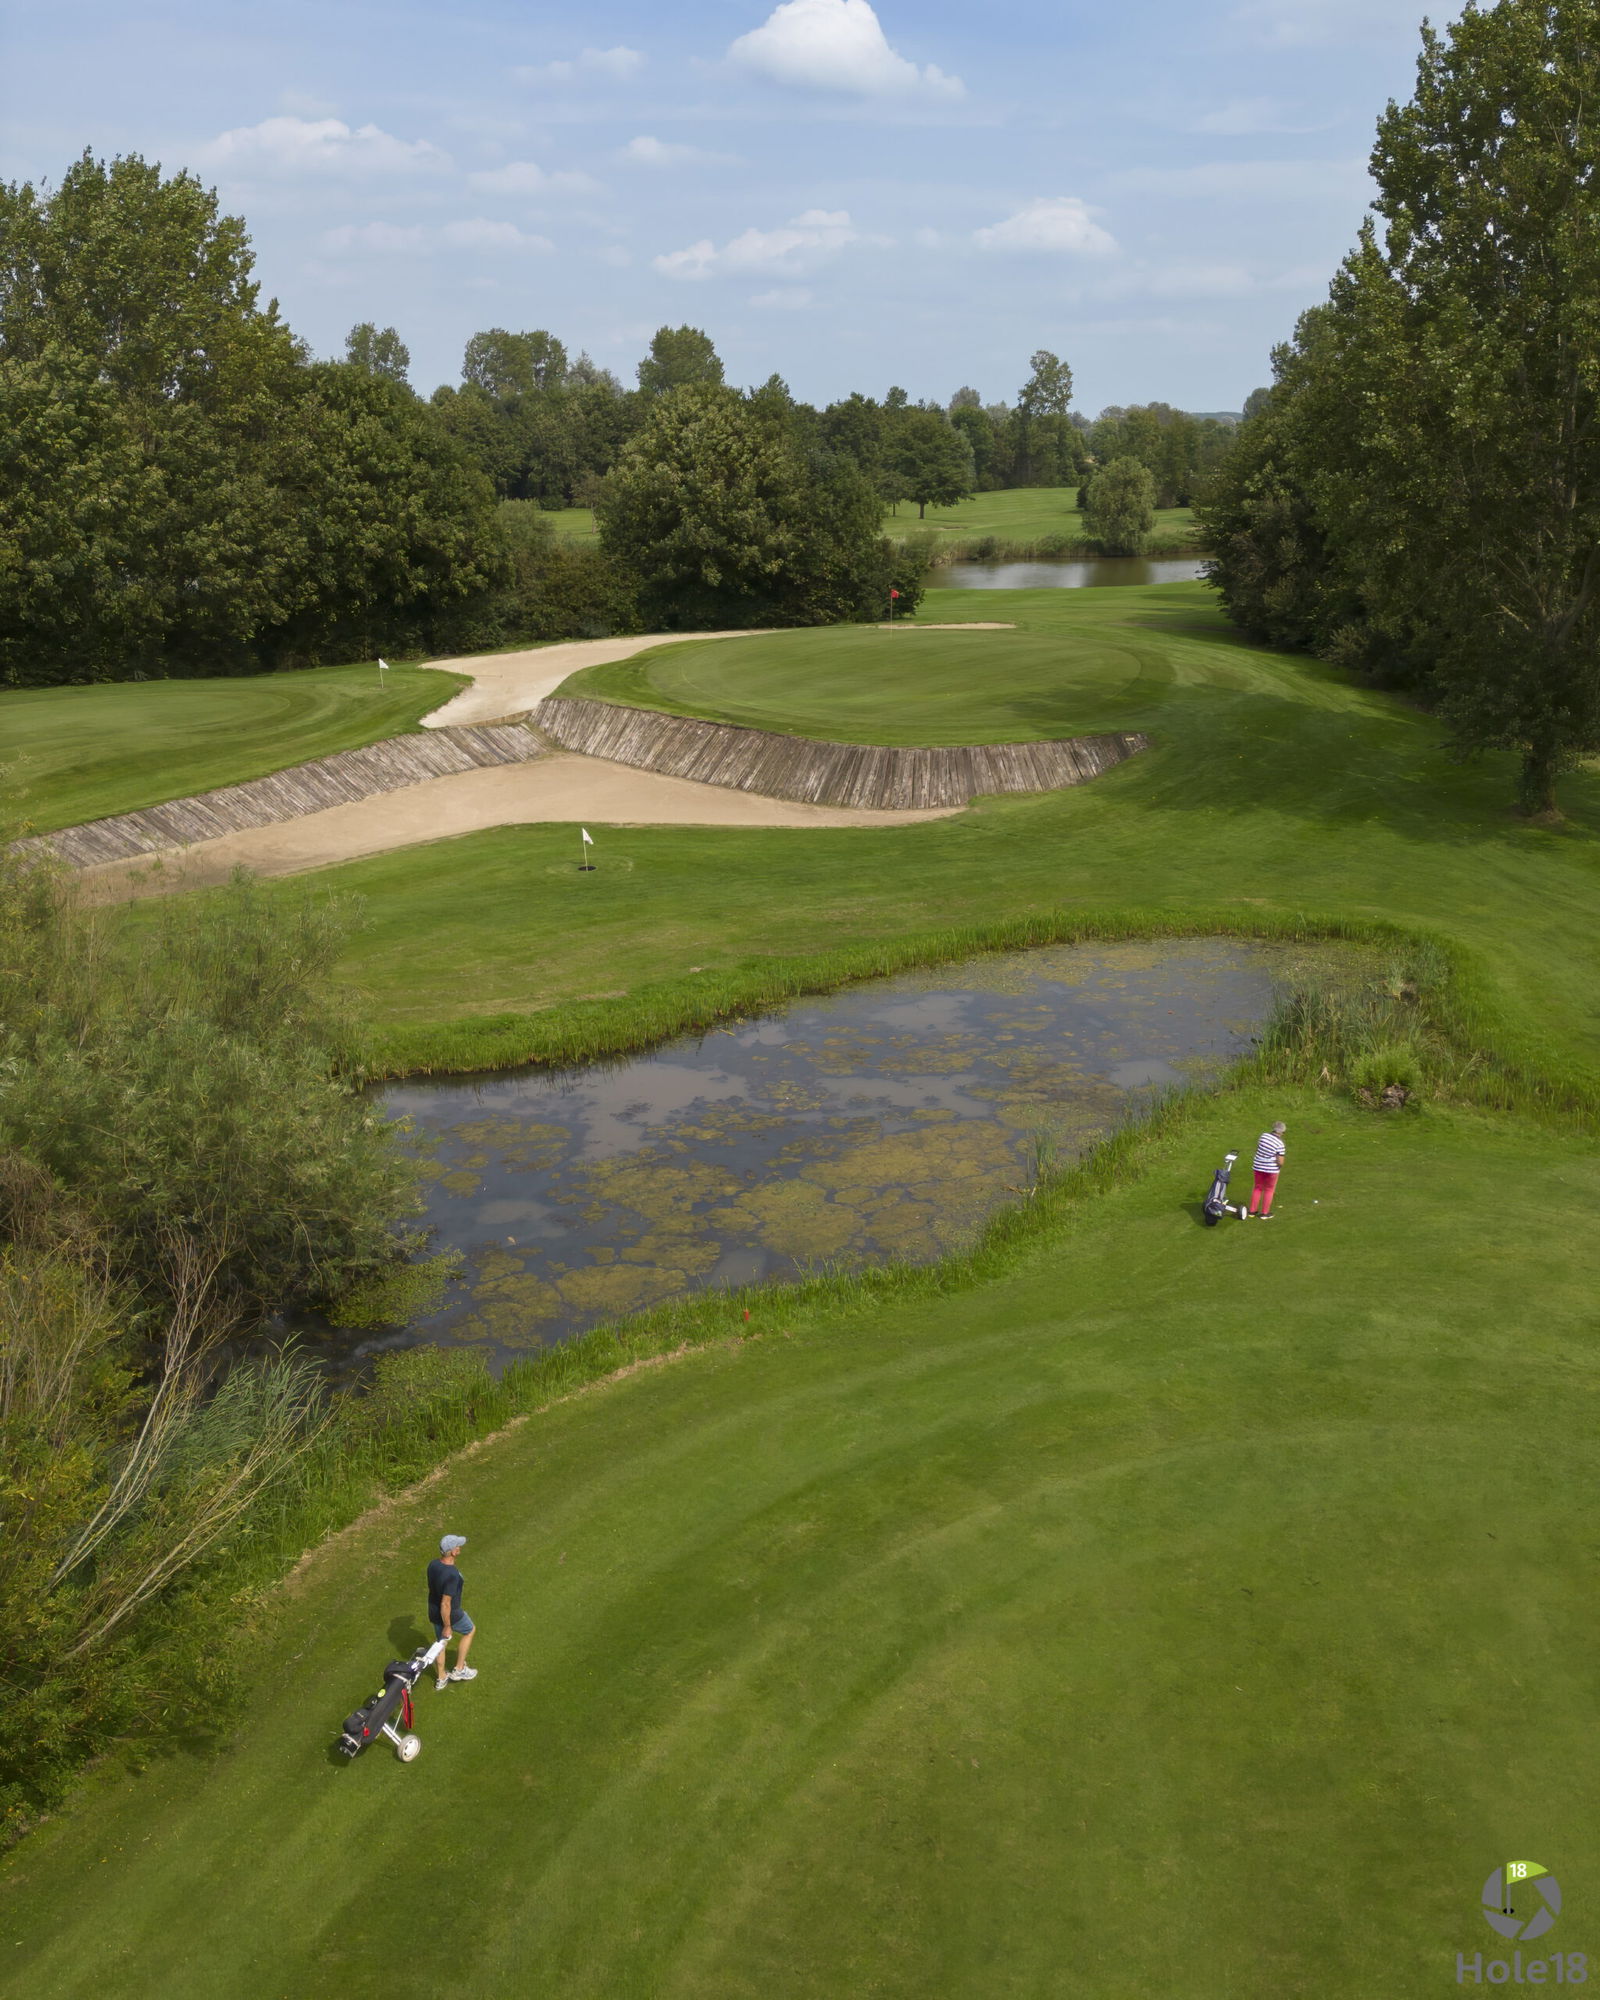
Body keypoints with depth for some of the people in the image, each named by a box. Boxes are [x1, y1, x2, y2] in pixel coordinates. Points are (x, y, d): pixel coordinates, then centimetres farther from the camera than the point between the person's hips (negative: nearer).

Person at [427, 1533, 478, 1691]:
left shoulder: (433, 1564, -11)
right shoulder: (452, 1575, -36)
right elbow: (445, 1604, -30)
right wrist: (447, 1626, -18)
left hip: (433, 1612, 7)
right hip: (450, 1615, -7)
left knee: (441, 1643, 27)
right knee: (470, 1630, 23)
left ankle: (441, 1679, 45)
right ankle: (459, 1669, 32)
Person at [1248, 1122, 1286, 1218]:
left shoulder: (1264, 1135, -4)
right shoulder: (1280, 1144, -18)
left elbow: (1257, 1149, 8)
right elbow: (1280, 1162, -19)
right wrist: (1280, 1167, 2)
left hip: (1259, 1166, 5)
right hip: (1272, 1169, -5)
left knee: (1257, 1188, 18)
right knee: (1269, 1190, 12)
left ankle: (1252, 1211, 23)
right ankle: (1264, 1213, 19)